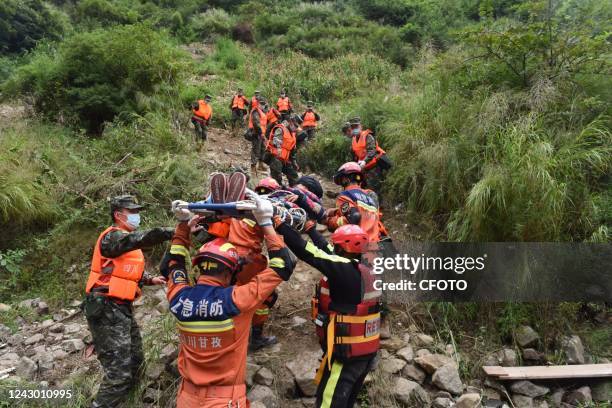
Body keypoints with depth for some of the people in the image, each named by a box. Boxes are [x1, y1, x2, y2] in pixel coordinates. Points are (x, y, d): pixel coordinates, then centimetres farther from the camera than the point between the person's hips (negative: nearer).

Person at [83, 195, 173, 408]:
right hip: (106, 310, -10)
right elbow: (143, 238, -33)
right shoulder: (112, 237, -15)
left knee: (134, 360, 20)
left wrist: (150, 280, 6)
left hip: (122, 308, 10)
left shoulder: (126, 239, 17)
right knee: (119, 372, -10)